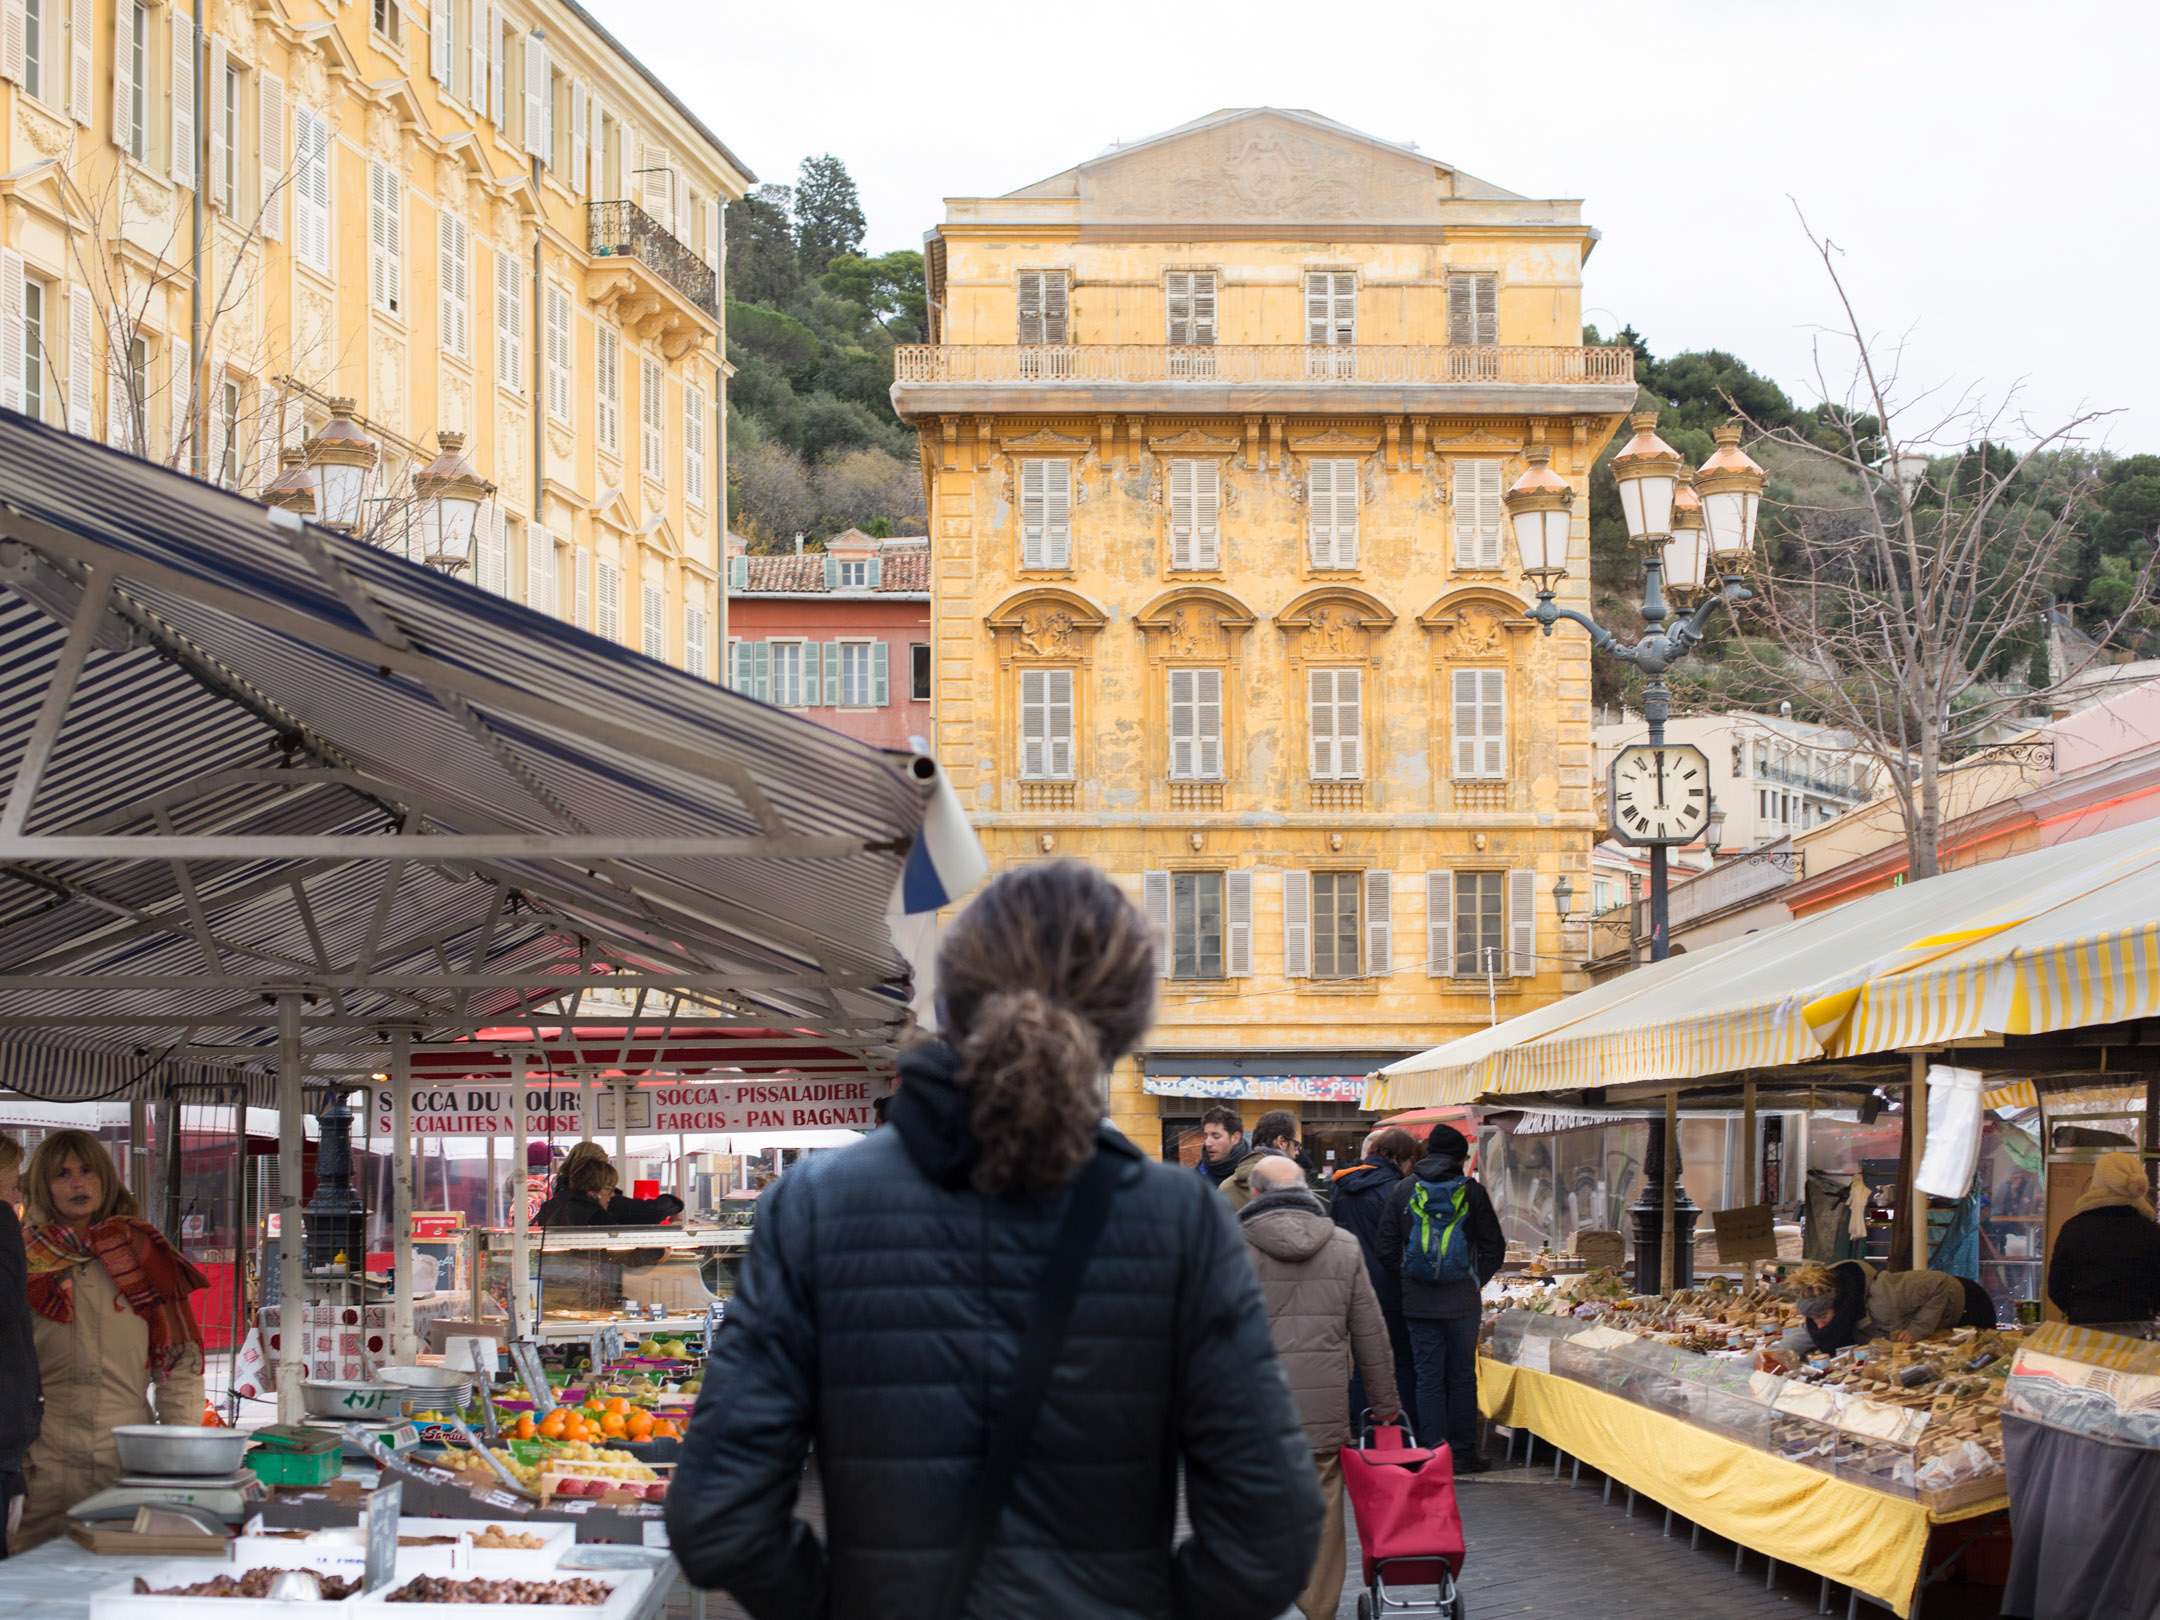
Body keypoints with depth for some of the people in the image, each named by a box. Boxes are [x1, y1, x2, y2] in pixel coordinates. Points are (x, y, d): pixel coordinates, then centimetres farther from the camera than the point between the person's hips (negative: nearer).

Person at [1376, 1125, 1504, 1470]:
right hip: (1462, 1300, -1)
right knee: (1462, 1376, 8)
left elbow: (1388, 1249, 3)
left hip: (1419, 1300, 1)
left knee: (1428, 1377, 5)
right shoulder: (1471, 1192, -3)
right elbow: (1494, 1248, -1)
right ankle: (1462, 1451, 11)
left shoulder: (1401, 1191, 2)